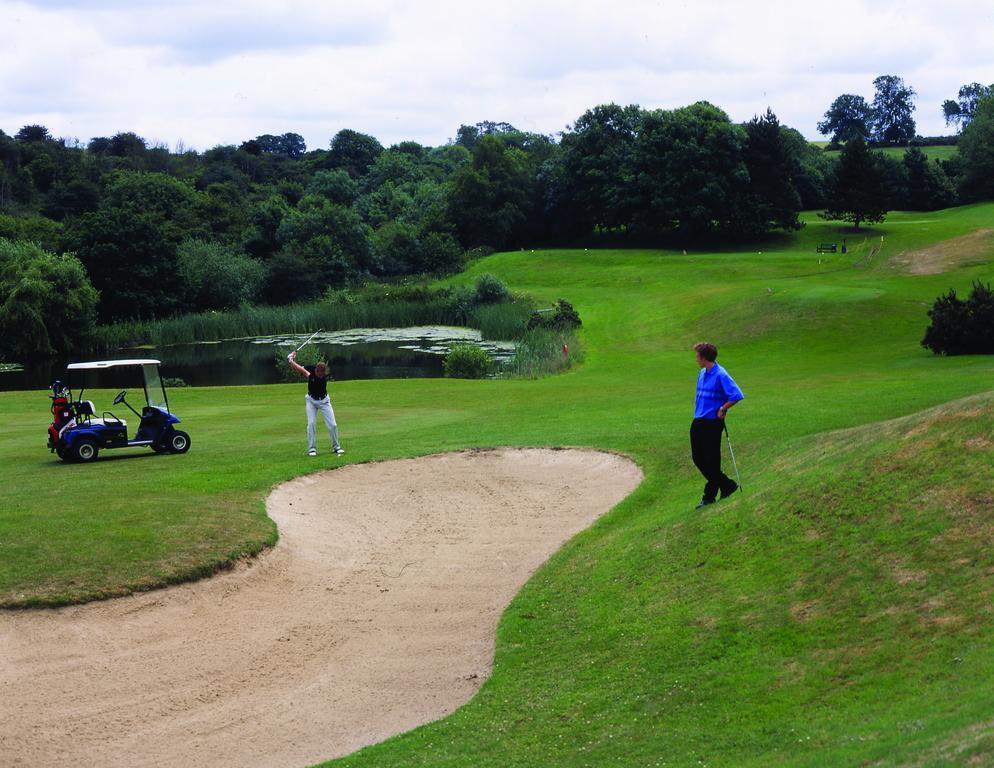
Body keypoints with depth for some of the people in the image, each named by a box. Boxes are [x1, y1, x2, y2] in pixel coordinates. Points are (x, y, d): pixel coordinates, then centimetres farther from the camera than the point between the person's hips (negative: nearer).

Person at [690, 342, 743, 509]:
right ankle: (728, 485, 22)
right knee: (698, 459, 10)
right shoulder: (702, 374, 13)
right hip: (698, 422, 9)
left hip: (712, 423, -9)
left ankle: (709, 496, 11)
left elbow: (737, 395, -22)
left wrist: (722, 409, -14)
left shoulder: (721, 375, -14)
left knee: (711, 461, -2)